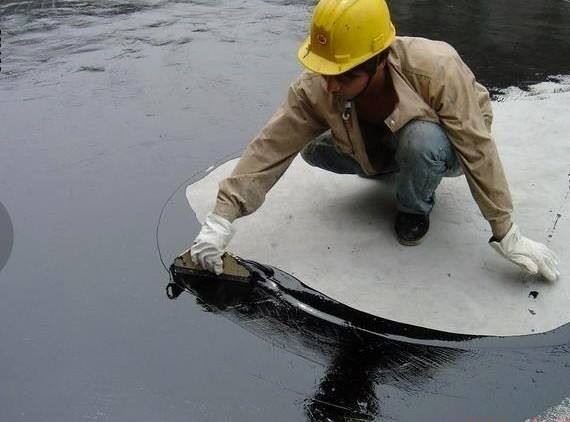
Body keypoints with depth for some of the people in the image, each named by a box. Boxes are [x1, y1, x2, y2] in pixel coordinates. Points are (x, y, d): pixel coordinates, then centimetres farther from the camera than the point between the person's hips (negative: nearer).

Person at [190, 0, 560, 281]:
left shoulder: (435, 68, -39)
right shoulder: (314, 87, -29)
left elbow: (478, 150, -32)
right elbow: (271, 147, -27)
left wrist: (507, 234, -28)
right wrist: (222, 217, -32)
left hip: (446, 149, -4)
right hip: (382, 147, 4)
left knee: (420, 140, -39)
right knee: (315, 150, -18)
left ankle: (416, 208, -5)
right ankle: (395, 168, 9)